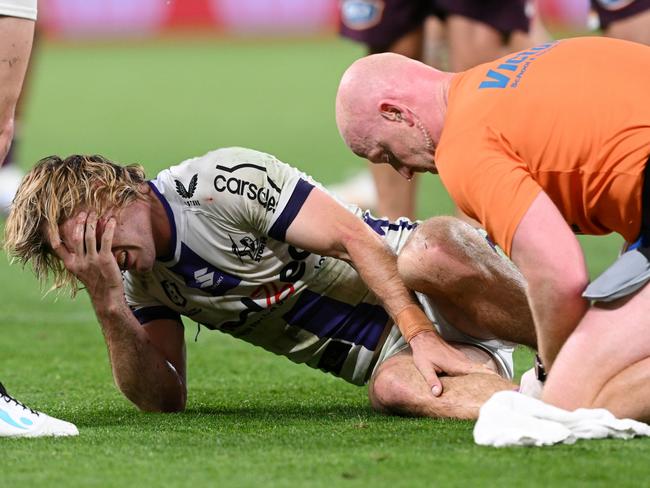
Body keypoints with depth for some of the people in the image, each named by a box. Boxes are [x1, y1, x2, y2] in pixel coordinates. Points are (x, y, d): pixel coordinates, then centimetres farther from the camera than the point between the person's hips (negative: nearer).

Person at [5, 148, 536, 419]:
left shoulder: (223, 181, -16)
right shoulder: (143, 282, 6)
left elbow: (354, 239, -18)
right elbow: (164, 397, 3)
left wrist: (421, 334, -26)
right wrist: (108, 307, -12)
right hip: (384, 354, 4)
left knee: (435, 251, -41)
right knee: (396, 389, -35)